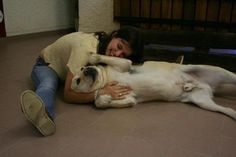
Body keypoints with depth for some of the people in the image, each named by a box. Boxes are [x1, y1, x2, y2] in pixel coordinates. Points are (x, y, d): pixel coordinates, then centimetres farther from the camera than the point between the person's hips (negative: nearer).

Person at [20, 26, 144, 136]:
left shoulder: (108, 51, -19)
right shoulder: (86, 49, -40)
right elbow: (68, 94, -42)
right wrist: (102, 92, -51)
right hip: (47, 66, -6)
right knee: (48, 85, -38)